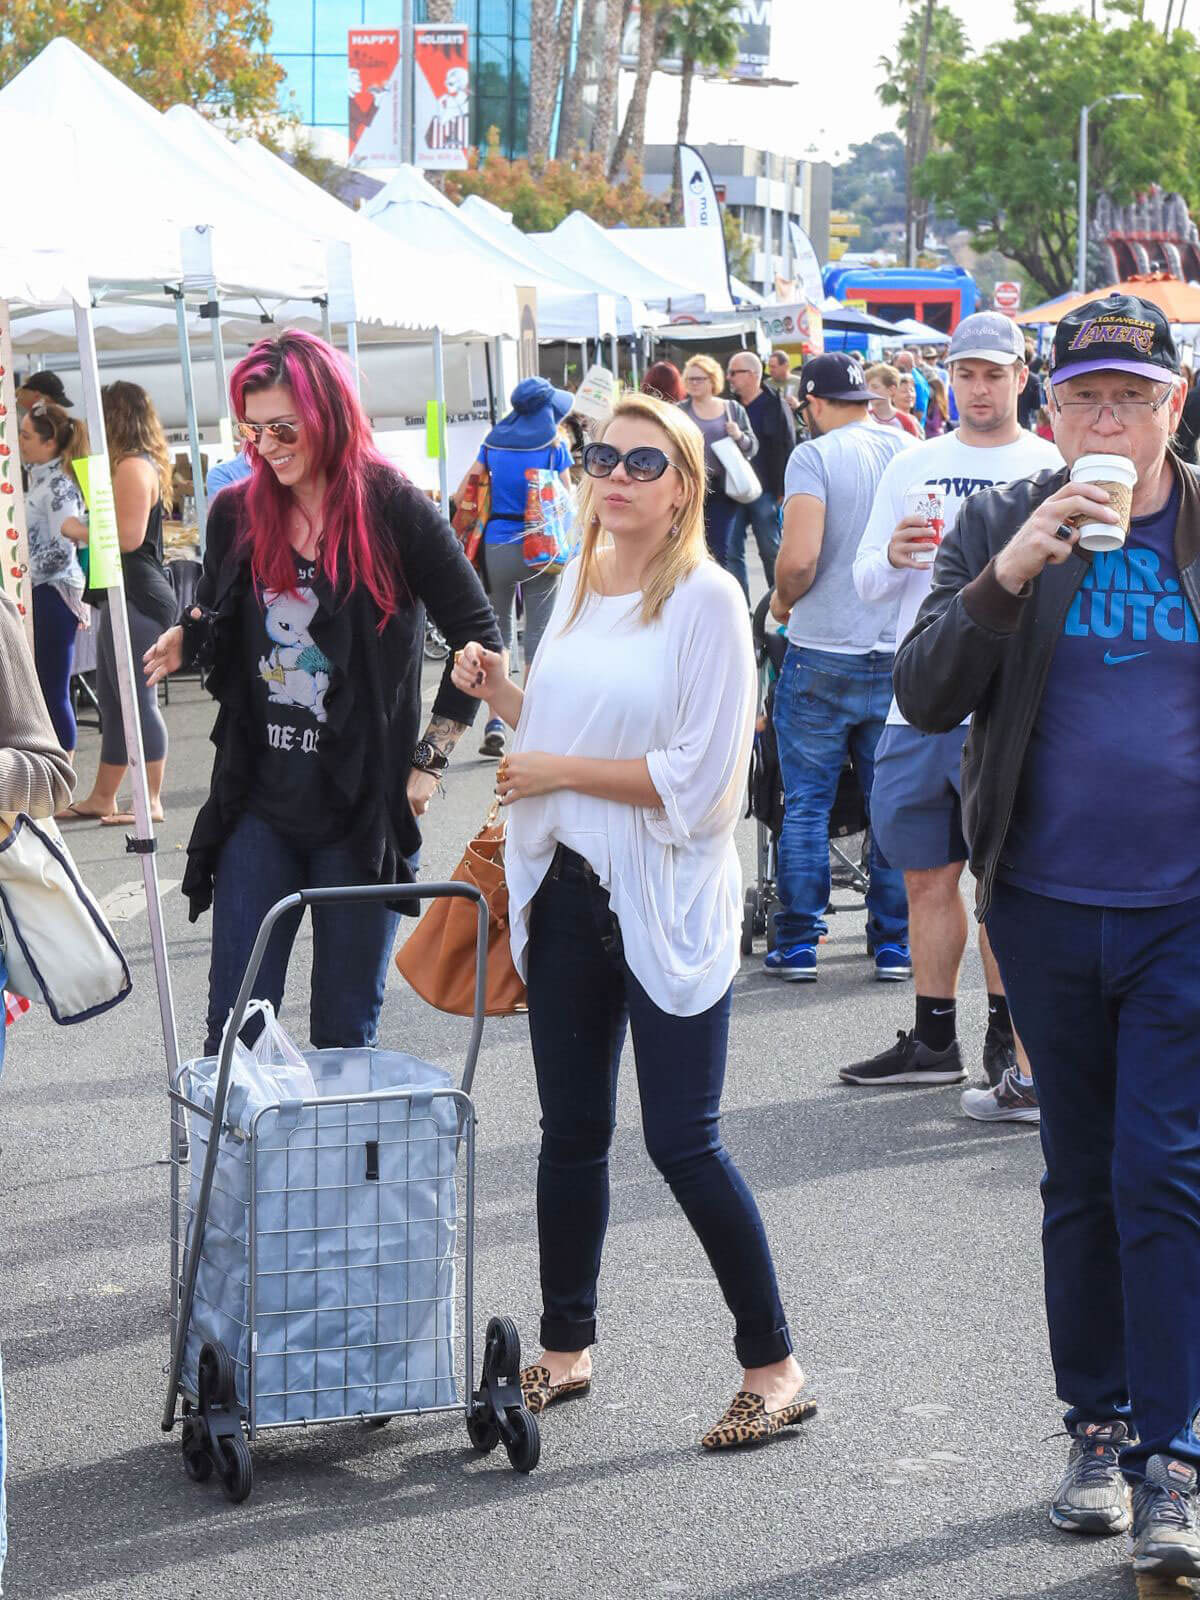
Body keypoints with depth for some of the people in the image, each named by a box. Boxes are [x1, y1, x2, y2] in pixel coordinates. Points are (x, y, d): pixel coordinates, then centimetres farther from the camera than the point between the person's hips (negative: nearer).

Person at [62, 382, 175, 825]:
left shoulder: (132, 467, -12)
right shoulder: (143, 465, 20)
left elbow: (129, 535, -20)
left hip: (137, 597, -11)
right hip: (127, 595, 11)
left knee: (138, 700, -8)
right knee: (113, 702, 13)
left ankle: (151, 801, -5)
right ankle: (102, 798, 18)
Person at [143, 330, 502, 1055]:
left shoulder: (394, 511, -7)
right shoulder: (238, 513, 4)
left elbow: (480, 636, -2)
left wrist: (431, 758, -5)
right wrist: (185, 640, -5)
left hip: (362, 807, -3)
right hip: (259, 805, 3)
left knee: (345, 1035, 6)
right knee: (234, 1029, 2)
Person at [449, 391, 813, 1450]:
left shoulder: (706, 598, -12)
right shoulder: (578, 583, 10)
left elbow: (699, 776, -18)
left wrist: (559, 772, -13)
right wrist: (501, 694, 3)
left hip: (668, 899, -6)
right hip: (567, 888, 6)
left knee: (683, 1142, -6)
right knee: (572, 1131, 13)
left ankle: (774, 1365, 7)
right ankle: (566, 1350, 26)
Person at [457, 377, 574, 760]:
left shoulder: (493, 443, 6)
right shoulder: (554, 447, -3)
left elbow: (462, 495, 2)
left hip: (496, 547, 3)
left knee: (498, 632, 12)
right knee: (538, 633, 6)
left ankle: (495, 723, 2)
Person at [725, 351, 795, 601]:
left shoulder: (775, 407, -5)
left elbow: (787, 450, -7)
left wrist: (782, 491, -11)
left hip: (765, 492, -5)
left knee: (771, 551, 3)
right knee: (731, 550, 0)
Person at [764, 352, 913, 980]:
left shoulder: (814, 457, -10)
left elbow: (799, 558, -21)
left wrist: (782, 600, -1)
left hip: (823, 656, -4)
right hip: (900, 653, 4)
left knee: (805, 805, 5)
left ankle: (798, 944, 8)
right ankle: (894, 944, 15)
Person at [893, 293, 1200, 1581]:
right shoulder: (998, 529, 1)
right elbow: (923, 699, -7)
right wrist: (1006, 578, -21)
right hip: (1047, 907, 2)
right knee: (1080, 1176, 12)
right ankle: (1096, 1425, 24)